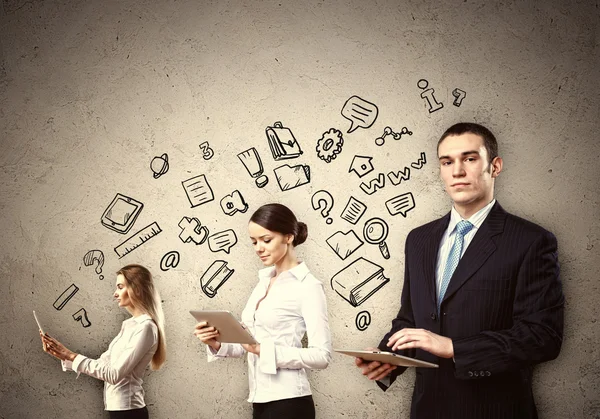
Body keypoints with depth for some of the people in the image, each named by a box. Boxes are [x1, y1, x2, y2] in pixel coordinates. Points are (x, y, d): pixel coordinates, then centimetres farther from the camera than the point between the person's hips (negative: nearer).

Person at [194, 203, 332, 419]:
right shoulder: (264, 281, 12)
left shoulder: (308, 287, -10)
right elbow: (248, 344, 14)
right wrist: (217, 345, -5)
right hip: (261, 401, 7)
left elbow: (322, 356, -16)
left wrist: (265, 350, -23)